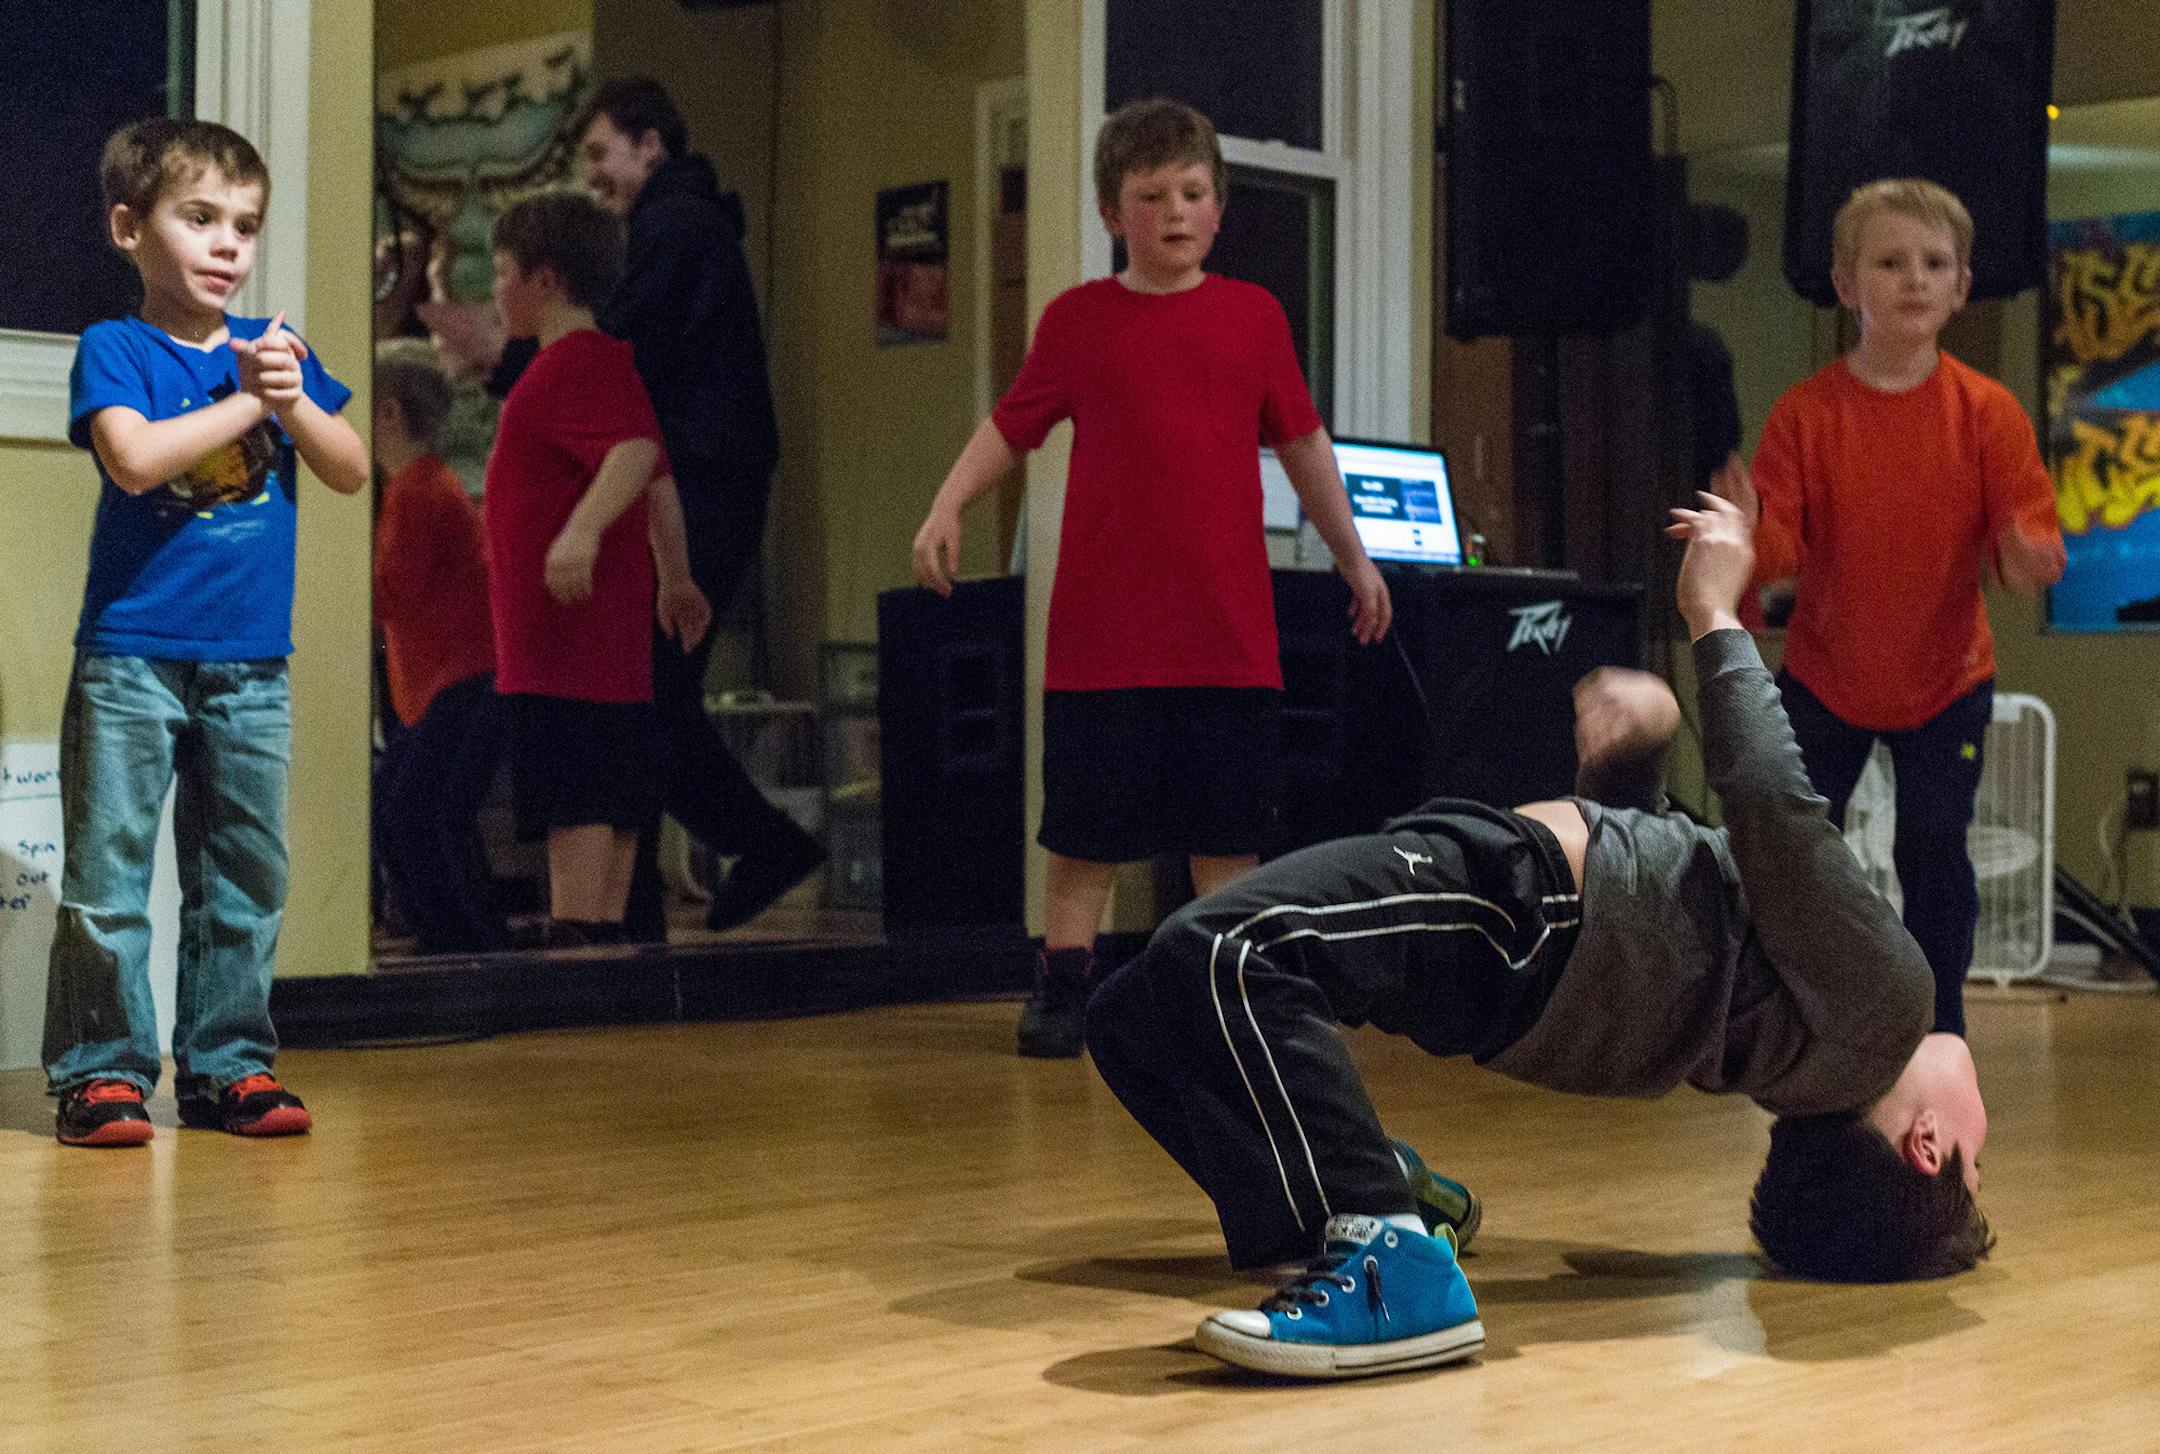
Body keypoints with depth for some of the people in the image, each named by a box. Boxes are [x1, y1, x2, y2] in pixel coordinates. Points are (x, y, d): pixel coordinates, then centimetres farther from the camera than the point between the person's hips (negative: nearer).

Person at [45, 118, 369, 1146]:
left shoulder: (275, 347, 12)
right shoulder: (114, 349, -2)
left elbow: (351, 472, 7)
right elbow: (135, 457, -20)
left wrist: (293, 401, -10)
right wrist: (246, 401, -12)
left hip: (251, 666, 5)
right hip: (131, 658, -4)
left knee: (244, 876, 9)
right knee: (108, 876, -1)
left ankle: (226, 1062, 18)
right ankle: (104, 1070, 7)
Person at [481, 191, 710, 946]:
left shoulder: (578, 361, -13)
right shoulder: (606, 358, 19)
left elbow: (637, 451, -30)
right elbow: (661, 483, 25)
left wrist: (583, 529, -44)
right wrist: (675, 580, 33)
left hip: (569, 633, -10)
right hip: (611, 629, 10)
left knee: (576, 800, -11)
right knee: (612, 803, 11)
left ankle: (574, 938, -12)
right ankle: (606, 937, 16)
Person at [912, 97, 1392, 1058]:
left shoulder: (1254, 316, 7)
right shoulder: (1078, 319, 4)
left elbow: (1302, 443, 15)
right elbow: (1012, 426, 6)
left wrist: (1353, 557, 19)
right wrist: (945, 508, -9)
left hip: (1229, 631, 1)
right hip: (1104, 627, -1)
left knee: (1226, 825, 7)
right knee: (1088, 819, 3)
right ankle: (1061, 986, 13)